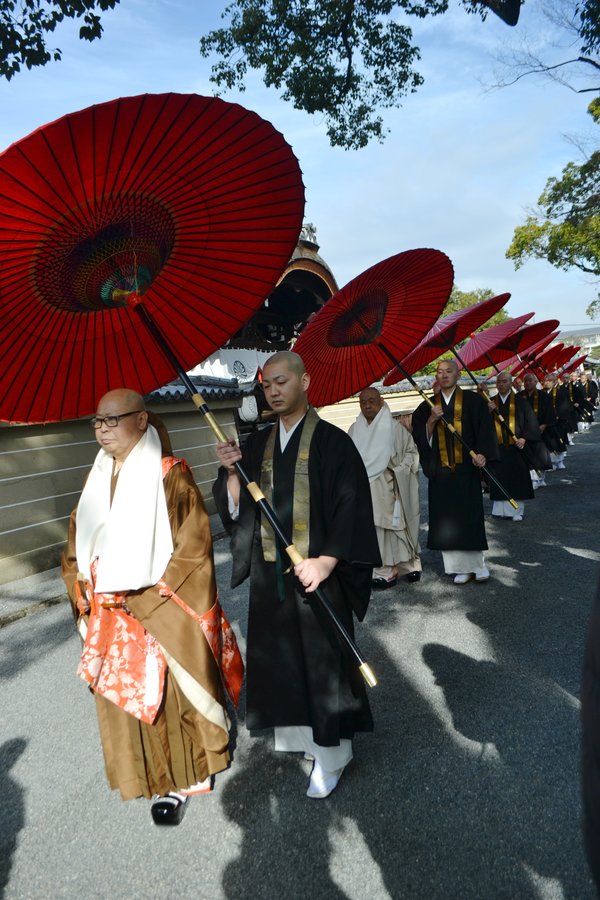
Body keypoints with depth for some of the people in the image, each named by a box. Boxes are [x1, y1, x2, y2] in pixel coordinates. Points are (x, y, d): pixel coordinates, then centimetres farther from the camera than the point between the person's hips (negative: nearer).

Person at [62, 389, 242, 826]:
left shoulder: (169, 474, -12)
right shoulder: (99, 477, 7)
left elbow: (194, 539, -13)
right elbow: (79, 542, 14)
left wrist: (165, 589, -15)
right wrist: (83, 590, 3)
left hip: (164, 608, -6)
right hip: (111, 612, 6)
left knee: (176, 690, 5)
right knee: (126, 691, 15)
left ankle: (188, 776, 27)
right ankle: (158, 778, 36)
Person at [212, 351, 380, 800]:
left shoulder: (332, 441, -9)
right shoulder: (257, 444, 6)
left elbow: (351, 506, -13)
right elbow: (238, 510, 6)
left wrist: (327, 560, -21)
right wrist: (231, 473, -12)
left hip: (315, 571, -5)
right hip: (270, 571, 5)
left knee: (322, 658, 7)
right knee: (279, 656, 15)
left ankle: (331, 753, 26)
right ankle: (294, 731, 37)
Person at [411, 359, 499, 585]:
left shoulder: (473, 401, 3)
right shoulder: (428, 406, 10)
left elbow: (485, 429, -3)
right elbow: (421, 437, 4)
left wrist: (482, 454, -17)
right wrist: (432, 419, -11)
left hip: (466, 467, -2)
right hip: (441, 470, 2)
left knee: (471, 514, 2)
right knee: (448, 518, 3)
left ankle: (477, 564, 17)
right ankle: (462, 567, 13)